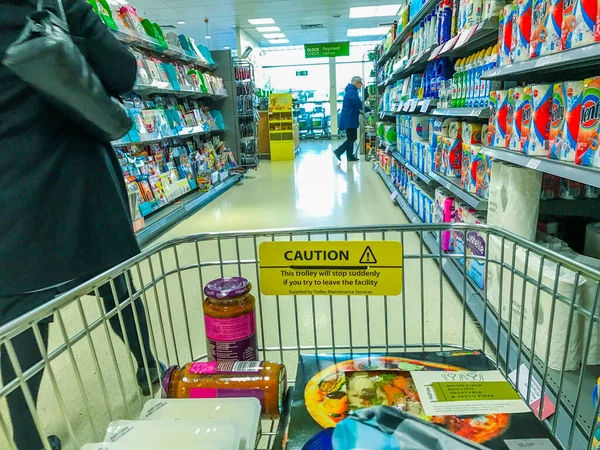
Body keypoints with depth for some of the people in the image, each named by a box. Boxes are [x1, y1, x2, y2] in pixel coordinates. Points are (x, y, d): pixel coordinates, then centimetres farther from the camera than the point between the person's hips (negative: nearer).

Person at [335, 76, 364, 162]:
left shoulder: (351, 91, 18)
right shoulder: (352, 92, -14)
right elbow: (359, 105, -16)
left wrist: (360, 111, 10)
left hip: (349, 118, 10)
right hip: (350, 119, -10)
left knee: (351, 137, 10)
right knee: (352, 137, -6)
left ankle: (350, 156, 12)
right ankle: (338, 151, -4)